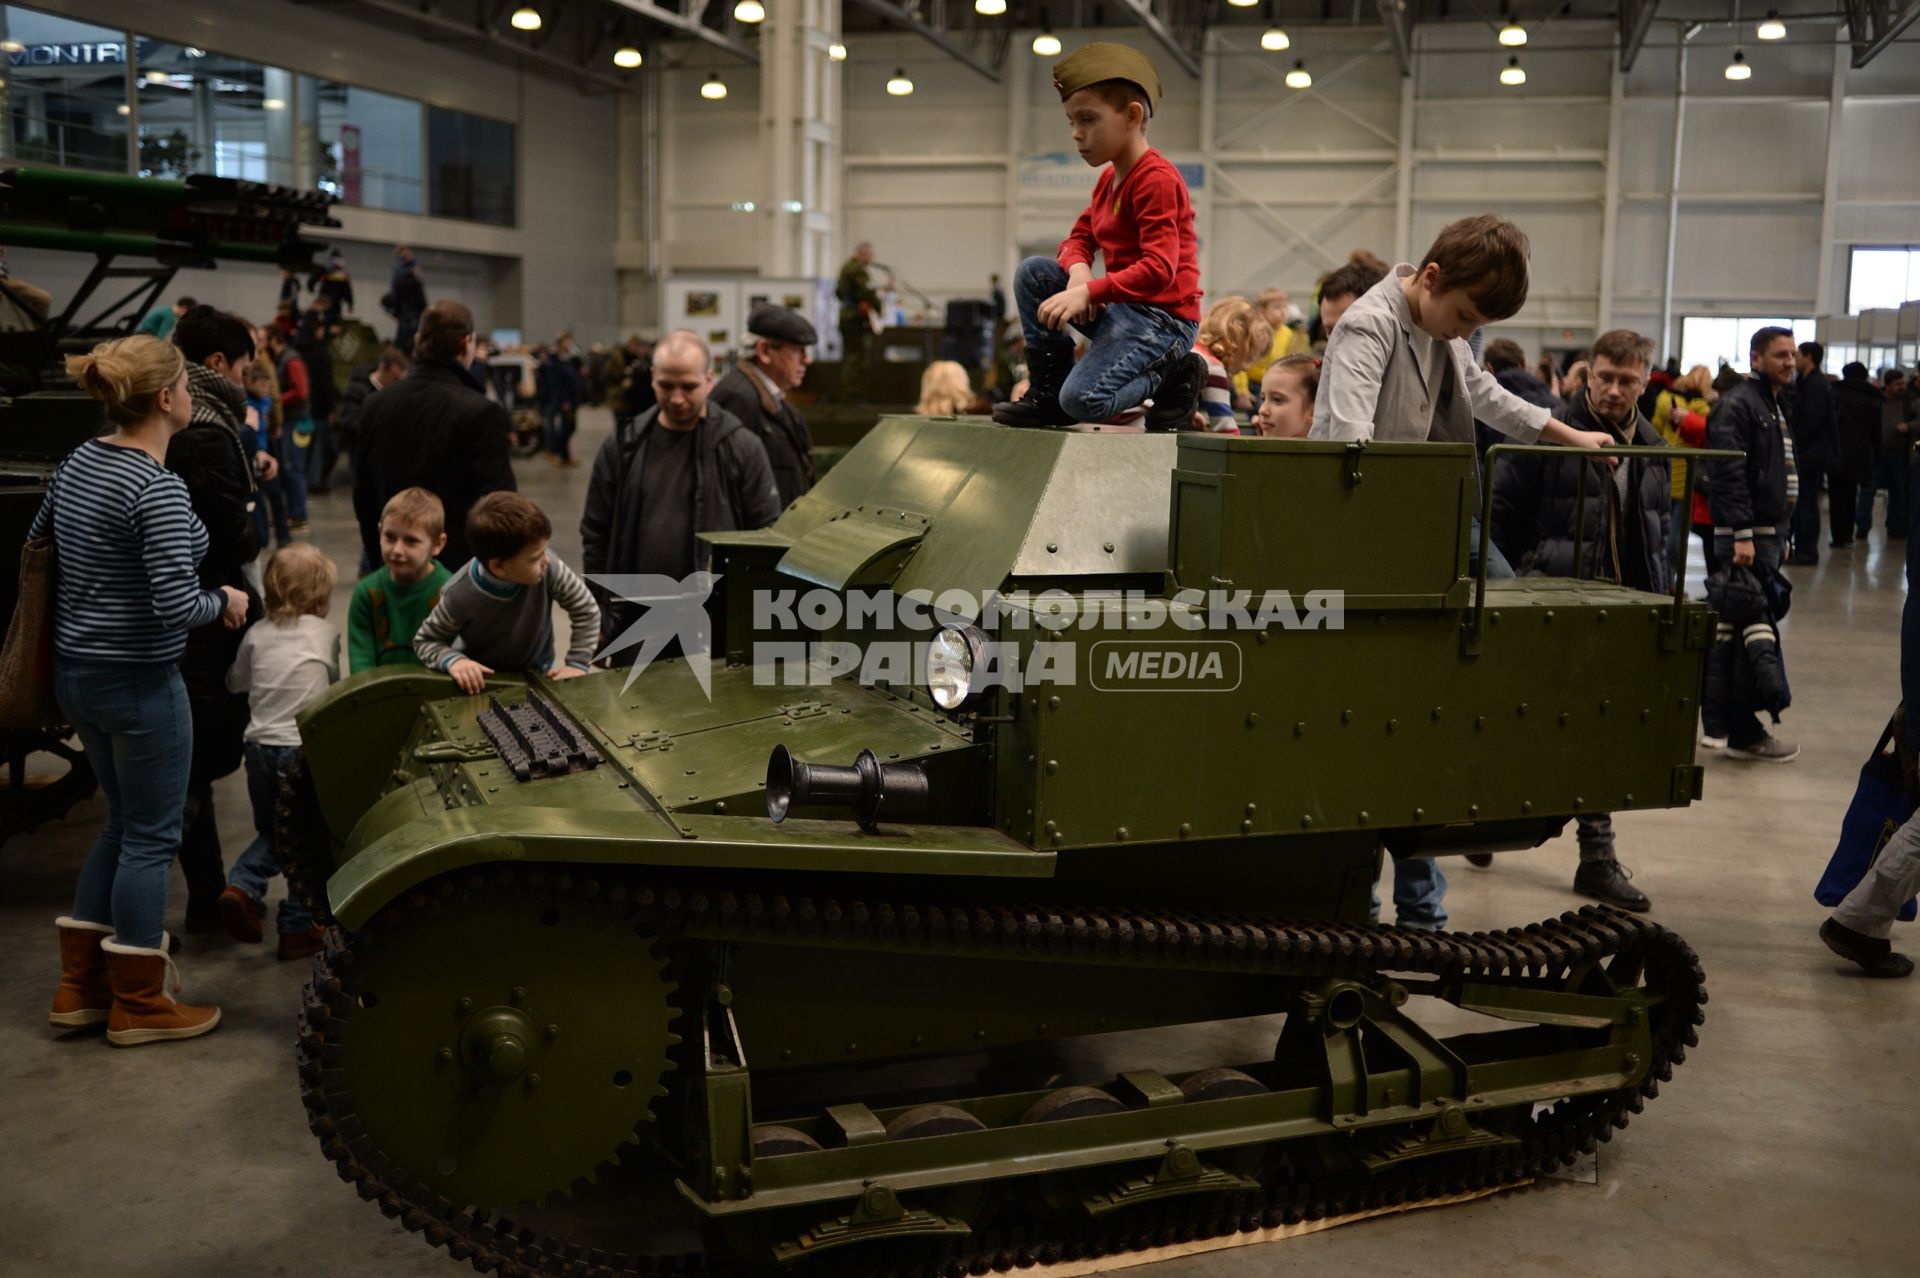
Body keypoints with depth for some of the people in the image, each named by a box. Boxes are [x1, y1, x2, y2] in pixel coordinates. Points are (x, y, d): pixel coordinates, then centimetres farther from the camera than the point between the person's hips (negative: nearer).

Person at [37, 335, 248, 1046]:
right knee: (152, 835, 5)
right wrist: (226, 601, -9)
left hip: (75, 668, 9)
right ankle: (138, 1005, 16)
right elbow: (176, 607, -27)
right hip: (139, 681, -9)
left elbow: (36, 546, 18)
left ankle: (79, 986, 27)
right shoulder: (159, 490, -21)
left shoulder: (79, 461, 5)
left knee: (124, 821, 21)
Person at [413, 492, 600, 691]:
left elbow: (587, 610, -9)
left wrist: (577, 664, -13)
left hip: (537, 675, -1)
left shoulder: (548, 569, -25)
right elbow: (425, 641, -11)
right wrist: (453, 660, -30)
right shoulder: (460, 595, -28)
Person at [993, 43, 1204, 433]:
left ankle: (1171, 375, 0)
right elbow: (1078, 239, 14)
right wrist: (1078, 271, -11)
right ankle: (1047, 391, 0)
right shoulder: (1108, 178, 14)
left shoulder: (1157, 179, -16)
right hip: (1120, 308, 9)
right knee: (1033, 272, -2)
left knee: (1083, 400, -27)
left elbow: (1159, 269, -25)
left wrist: (1088, 291, -31)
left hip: (1164, 317, -9)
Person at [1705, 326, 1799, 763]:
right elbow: (1729, 475, -19)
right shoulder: (1737, 405, -11)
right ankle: (1743, 734, -4)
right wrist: (1742, 535, -24)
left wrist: (1780, 533, 20)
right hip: (1744, 534, -10)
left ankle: (1723, 721, 20)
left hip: (1767, 533, 10)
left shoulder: (1777, 407, 20)